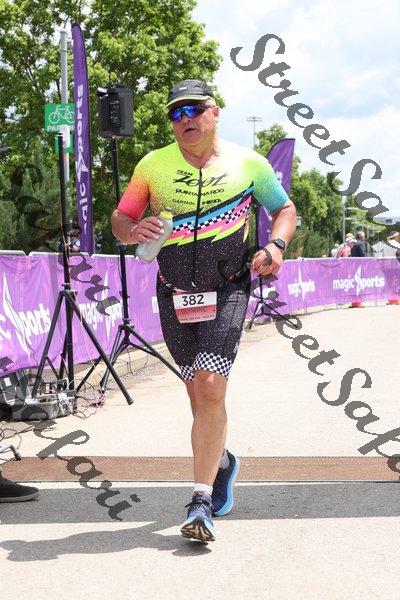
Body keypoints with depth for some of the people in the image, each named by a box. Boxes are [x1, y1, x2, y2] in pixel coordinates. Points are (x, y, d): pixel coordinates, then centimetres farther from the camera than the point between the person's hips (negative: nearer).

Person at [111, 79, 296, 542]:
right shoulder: (154, 165, 2)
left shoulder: (247, 163, 0)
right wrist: (133, 231, -20)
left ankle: (202, 503, -13)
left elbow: (285, 209, 12)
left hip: (228, 291, -2)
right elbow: (120, 219, 4)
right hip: (173, 295, 3)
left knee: (210, 387, -17)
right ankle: (221, 461, 41)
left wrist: (275, 246, -8)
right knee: (197, 392, 12)